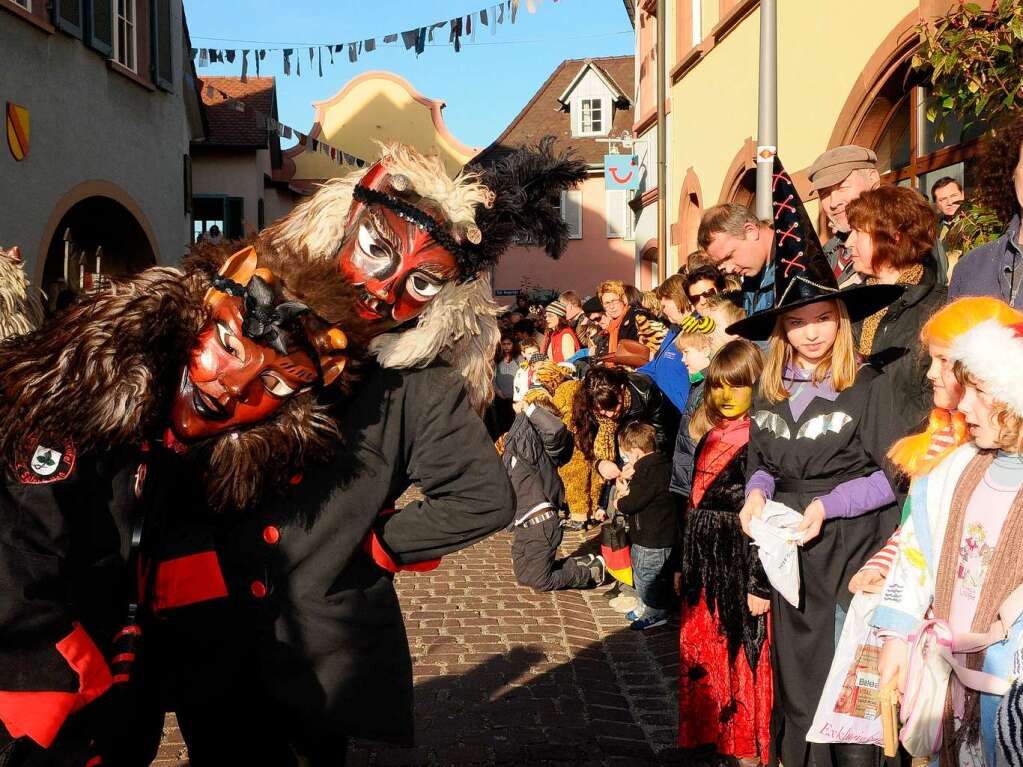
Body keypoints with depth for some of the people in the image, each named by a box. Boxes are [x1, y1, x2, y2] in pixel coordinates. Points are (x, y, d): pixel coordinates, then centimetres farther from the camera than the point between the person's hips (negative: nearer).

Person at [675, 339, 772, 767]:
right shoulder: (709, 437, 11)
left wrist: (761, 583, -18)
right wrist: (682, 564, 17)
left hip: (742, 561, -7)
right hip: (705, 561, 7)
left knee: (743, 654, 2)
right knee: (701, 650, 13)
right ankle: (711, 732, 28)